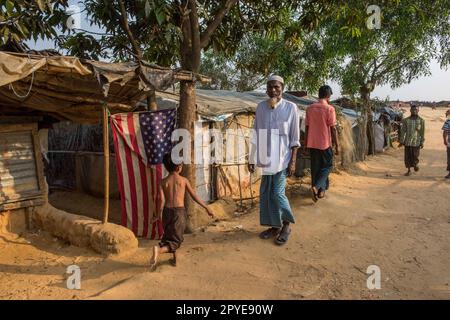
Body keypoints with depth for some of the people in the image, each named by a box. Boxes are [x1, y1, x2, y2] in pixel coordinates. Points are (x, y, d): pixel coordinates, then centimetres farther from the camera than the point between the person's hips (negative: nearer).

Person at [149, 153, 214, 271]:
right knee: (176, 239, 3)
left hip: (167, 211, 3)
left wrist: (159, 215, -1)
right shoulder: (184, 180, -3)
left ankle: (174, 259, 30)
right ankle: (159, 250, -24)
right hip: (179, 211, -3)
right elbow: (194, 196, -1)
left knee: (170, 235, 23)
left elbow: (162, 200, -8)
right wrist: (207, 208, 6)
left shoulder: (163, 182, 0)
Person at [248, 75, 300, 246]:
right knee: (266, 193, 8)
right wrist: (252, 159, 6)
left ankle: (286, 225, 18)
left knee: (278, 193, -7)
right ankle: (274, 226, 25)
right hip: (266, 158, 4)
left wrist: (293, 161, -9)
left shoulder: (290, 107, -5)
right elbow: (255, 135, 8)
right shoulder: (260, 107, 5)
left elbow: (295, 138, -4)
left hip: (282, 158, -4)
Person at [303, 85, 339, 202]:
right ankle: (317, 187, -8)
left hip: (312, 144, 4)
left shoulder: (310, 108, 3)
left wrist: (306, 143, 14)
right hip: (325, 143, -4)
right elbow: (333, 129, -11)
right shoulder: (329, 109, -11)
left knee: (315, 167, 13)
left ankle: (320, 190, 19)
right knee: (327, 166, 10)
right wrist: (337, 145, -4)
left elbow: (306, 127, 6)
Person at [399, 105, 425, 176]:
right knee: (407, 157, 5)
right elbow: (403, 131, 3)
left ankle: (416, 164, 35)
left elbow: (422, 132, 2)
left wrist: (422, 142, -1)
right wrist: (401, 141, 0)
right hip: (407, 142, 1)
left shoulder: (421, 121, 0)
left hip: (416, 142, -1)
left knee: (415, 156, 3)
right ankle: (409, 170, 19)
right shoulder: (406, 120, 1)